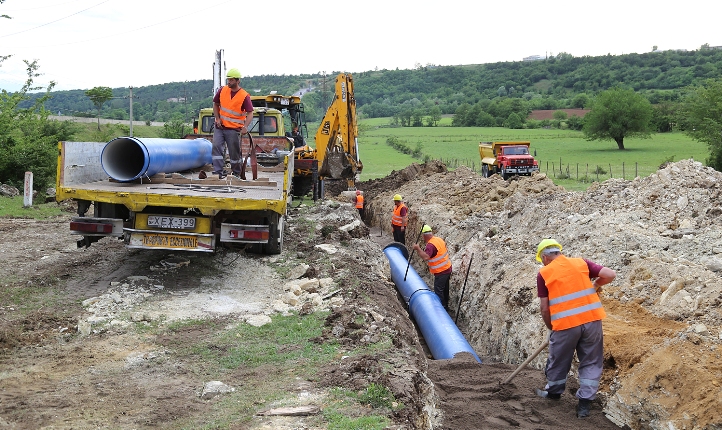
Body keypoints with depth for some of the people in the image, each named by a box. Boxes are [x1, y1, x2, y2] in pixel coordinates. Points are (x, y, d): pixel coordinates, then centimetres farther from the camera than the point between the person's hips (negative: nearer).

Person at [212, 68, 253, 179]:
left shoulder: (244, 96, -10)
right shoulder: (223, 90, 4)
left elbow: (250, 113, -15)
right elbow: (215, 104, 16)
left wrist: (245, 126, -32)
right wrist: (217, 118, 2)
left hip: (233, 129, -4)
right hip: (220, 126, 4)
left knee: (235, 153, 4)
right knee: (216, 147, -11)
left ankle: (236, 174, 20)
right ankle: (219, 172, -11)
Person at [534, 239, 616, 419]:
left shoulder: (544, 273, 3)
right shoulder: (581, 263, 10)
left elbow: (544, 307, 2)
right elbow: (610, 274, 4)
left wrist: (550, 328, 17)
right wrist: (595, 286, 22)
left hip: (565, 323, -2)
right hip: (592, 319, 2)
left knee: (559, 361, 19)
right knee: (591, 363, 13)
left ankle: (553, 392, 39)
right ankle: (584, 403, 11)